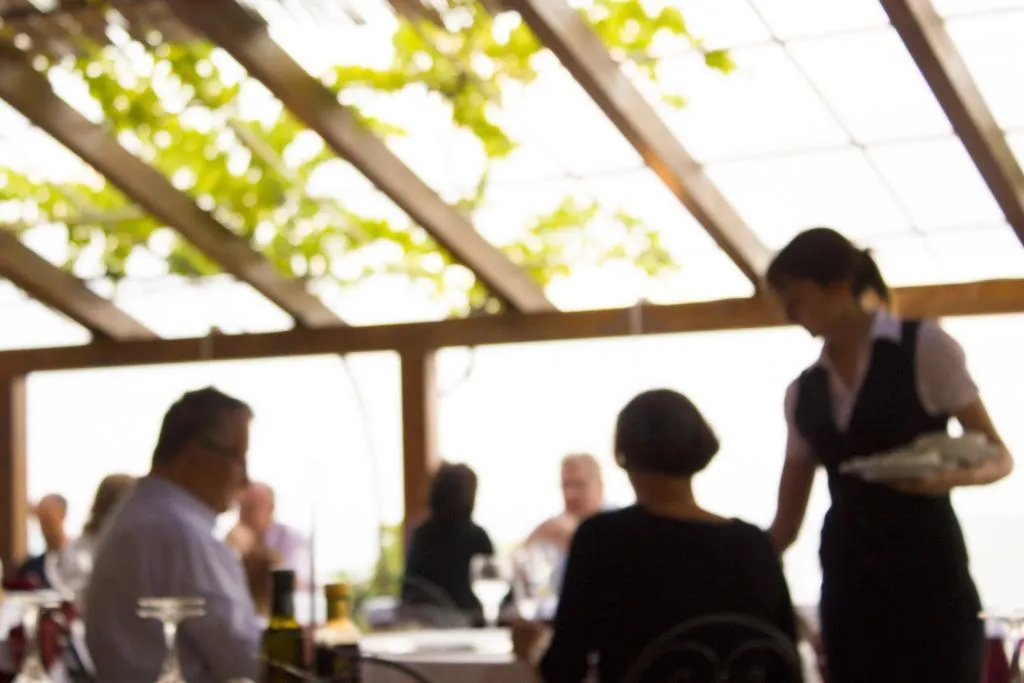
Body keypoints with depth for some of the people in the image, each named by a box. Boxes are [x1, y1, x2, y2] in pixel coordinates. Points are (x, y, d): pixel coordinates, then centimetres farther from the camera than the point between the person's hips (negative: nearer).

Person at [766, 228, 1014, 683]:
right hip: (848, 586, 5)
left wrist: (951, 475, -22)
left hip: (927, 576, -5)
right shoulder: (803, 392, 12)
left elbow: (997, 455, -2)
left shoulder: (925, 348, -2)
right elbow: (787, 519, 14)